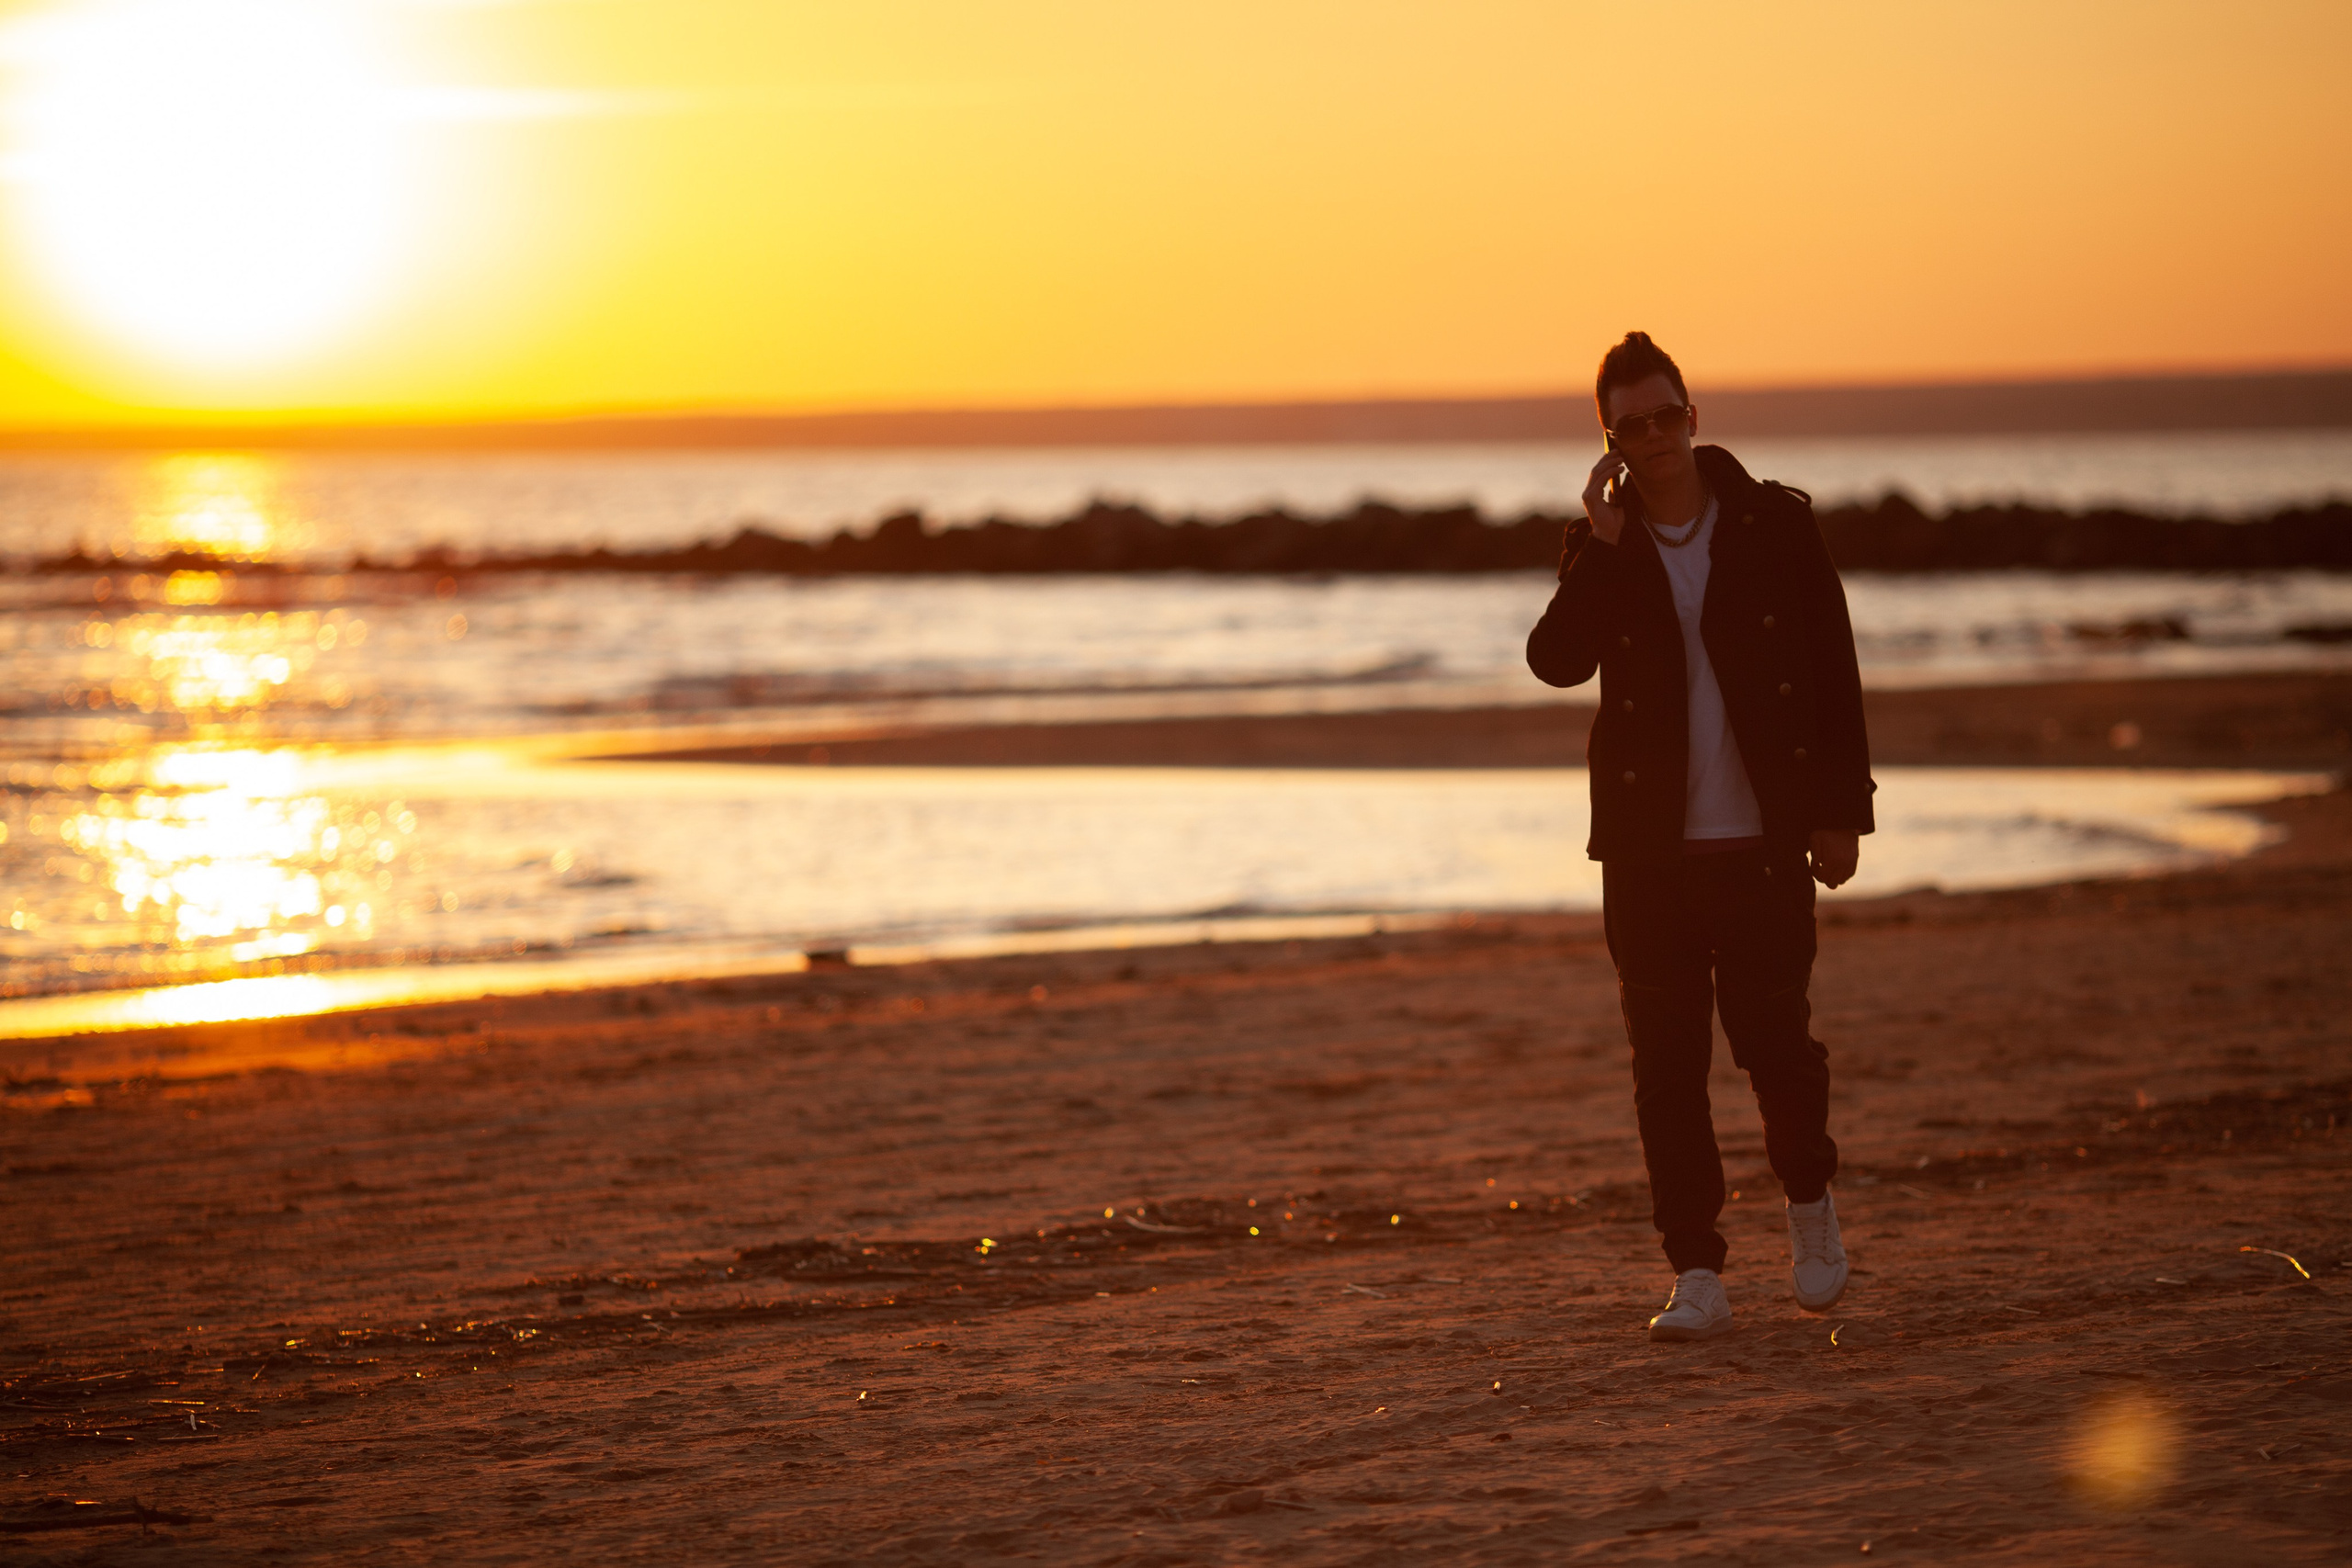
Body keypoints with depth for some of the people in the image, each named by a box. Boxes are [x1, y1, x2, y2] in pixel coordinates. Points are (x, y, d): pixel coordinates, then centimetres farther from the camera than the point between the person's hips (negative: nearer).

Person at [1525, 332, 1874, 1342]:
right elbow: (1556, 660, -11)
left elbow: (1834, 672, 4)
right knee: (1666, 1065, 0)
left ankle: (1810, 1200, 25)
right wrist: (1603, 546, -17)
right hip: (1647, 849, 2)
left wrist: (1842, 811, -1)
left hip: (1761, 842, -2)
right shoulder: (1600, 549, 5)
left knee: (1773, 1039, -5)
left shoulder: (1775, 526, 2)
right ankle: (1696, 1277, 6)